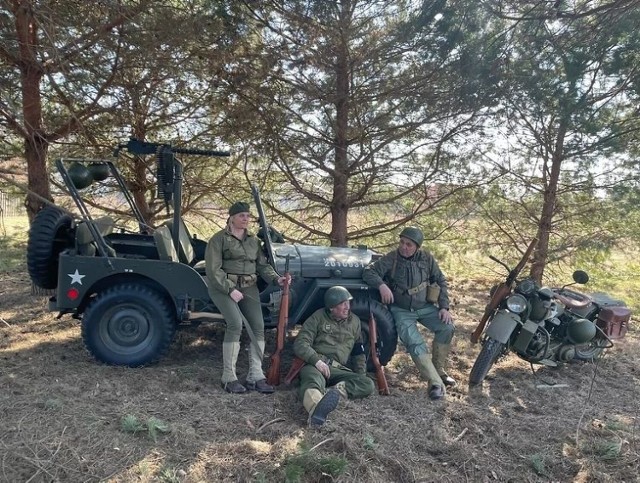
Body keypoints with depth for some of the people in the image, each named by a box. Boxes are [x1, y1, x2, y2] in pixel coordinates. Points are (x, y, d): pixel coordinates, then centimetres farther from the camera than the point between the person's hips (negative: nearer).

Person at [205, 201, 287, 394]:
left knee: (258, 327, -9)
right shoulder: (219, 239, -4)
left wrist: (276, 279, -9)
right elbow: (213, 270, -11)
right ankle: (228, 378, -12)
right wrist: (230, 290, -19)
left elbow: (263, 265, 10)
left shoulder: (253, 240, 14)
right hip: (223, 287, -5)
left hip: (248, 287, 5)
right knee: (235, 324, -23)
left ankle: (255, 377, -1)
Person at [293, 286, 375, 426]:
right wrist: (317, 360, -20)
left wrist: (361, 376, 14)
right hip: (313, 364, -4)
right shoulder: (318, 317, 6)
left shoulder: (354, 321, 18)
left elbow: (359, 352, 27)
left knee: (368, 385, -23)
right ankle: (316, 408, -72)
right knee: (313, 382, -40)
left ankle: (330, 392, -44)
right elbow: (300, 343, -3)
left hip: (338, 369, 4)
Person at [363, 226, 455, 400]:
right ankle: (435, 383, -18)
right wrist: (382, 285, -34)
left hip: (426, 306, 3)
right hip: (402, 310, -3)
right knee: (414, 342, -24)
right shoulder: (391, 259, -11)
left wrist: (444, 307, -5)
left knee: (447, 327, -18)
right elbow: (368, 271, -17)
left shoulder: (426, 258, -2)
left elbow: (440, 281, 5)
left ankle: (438, 369, 2)